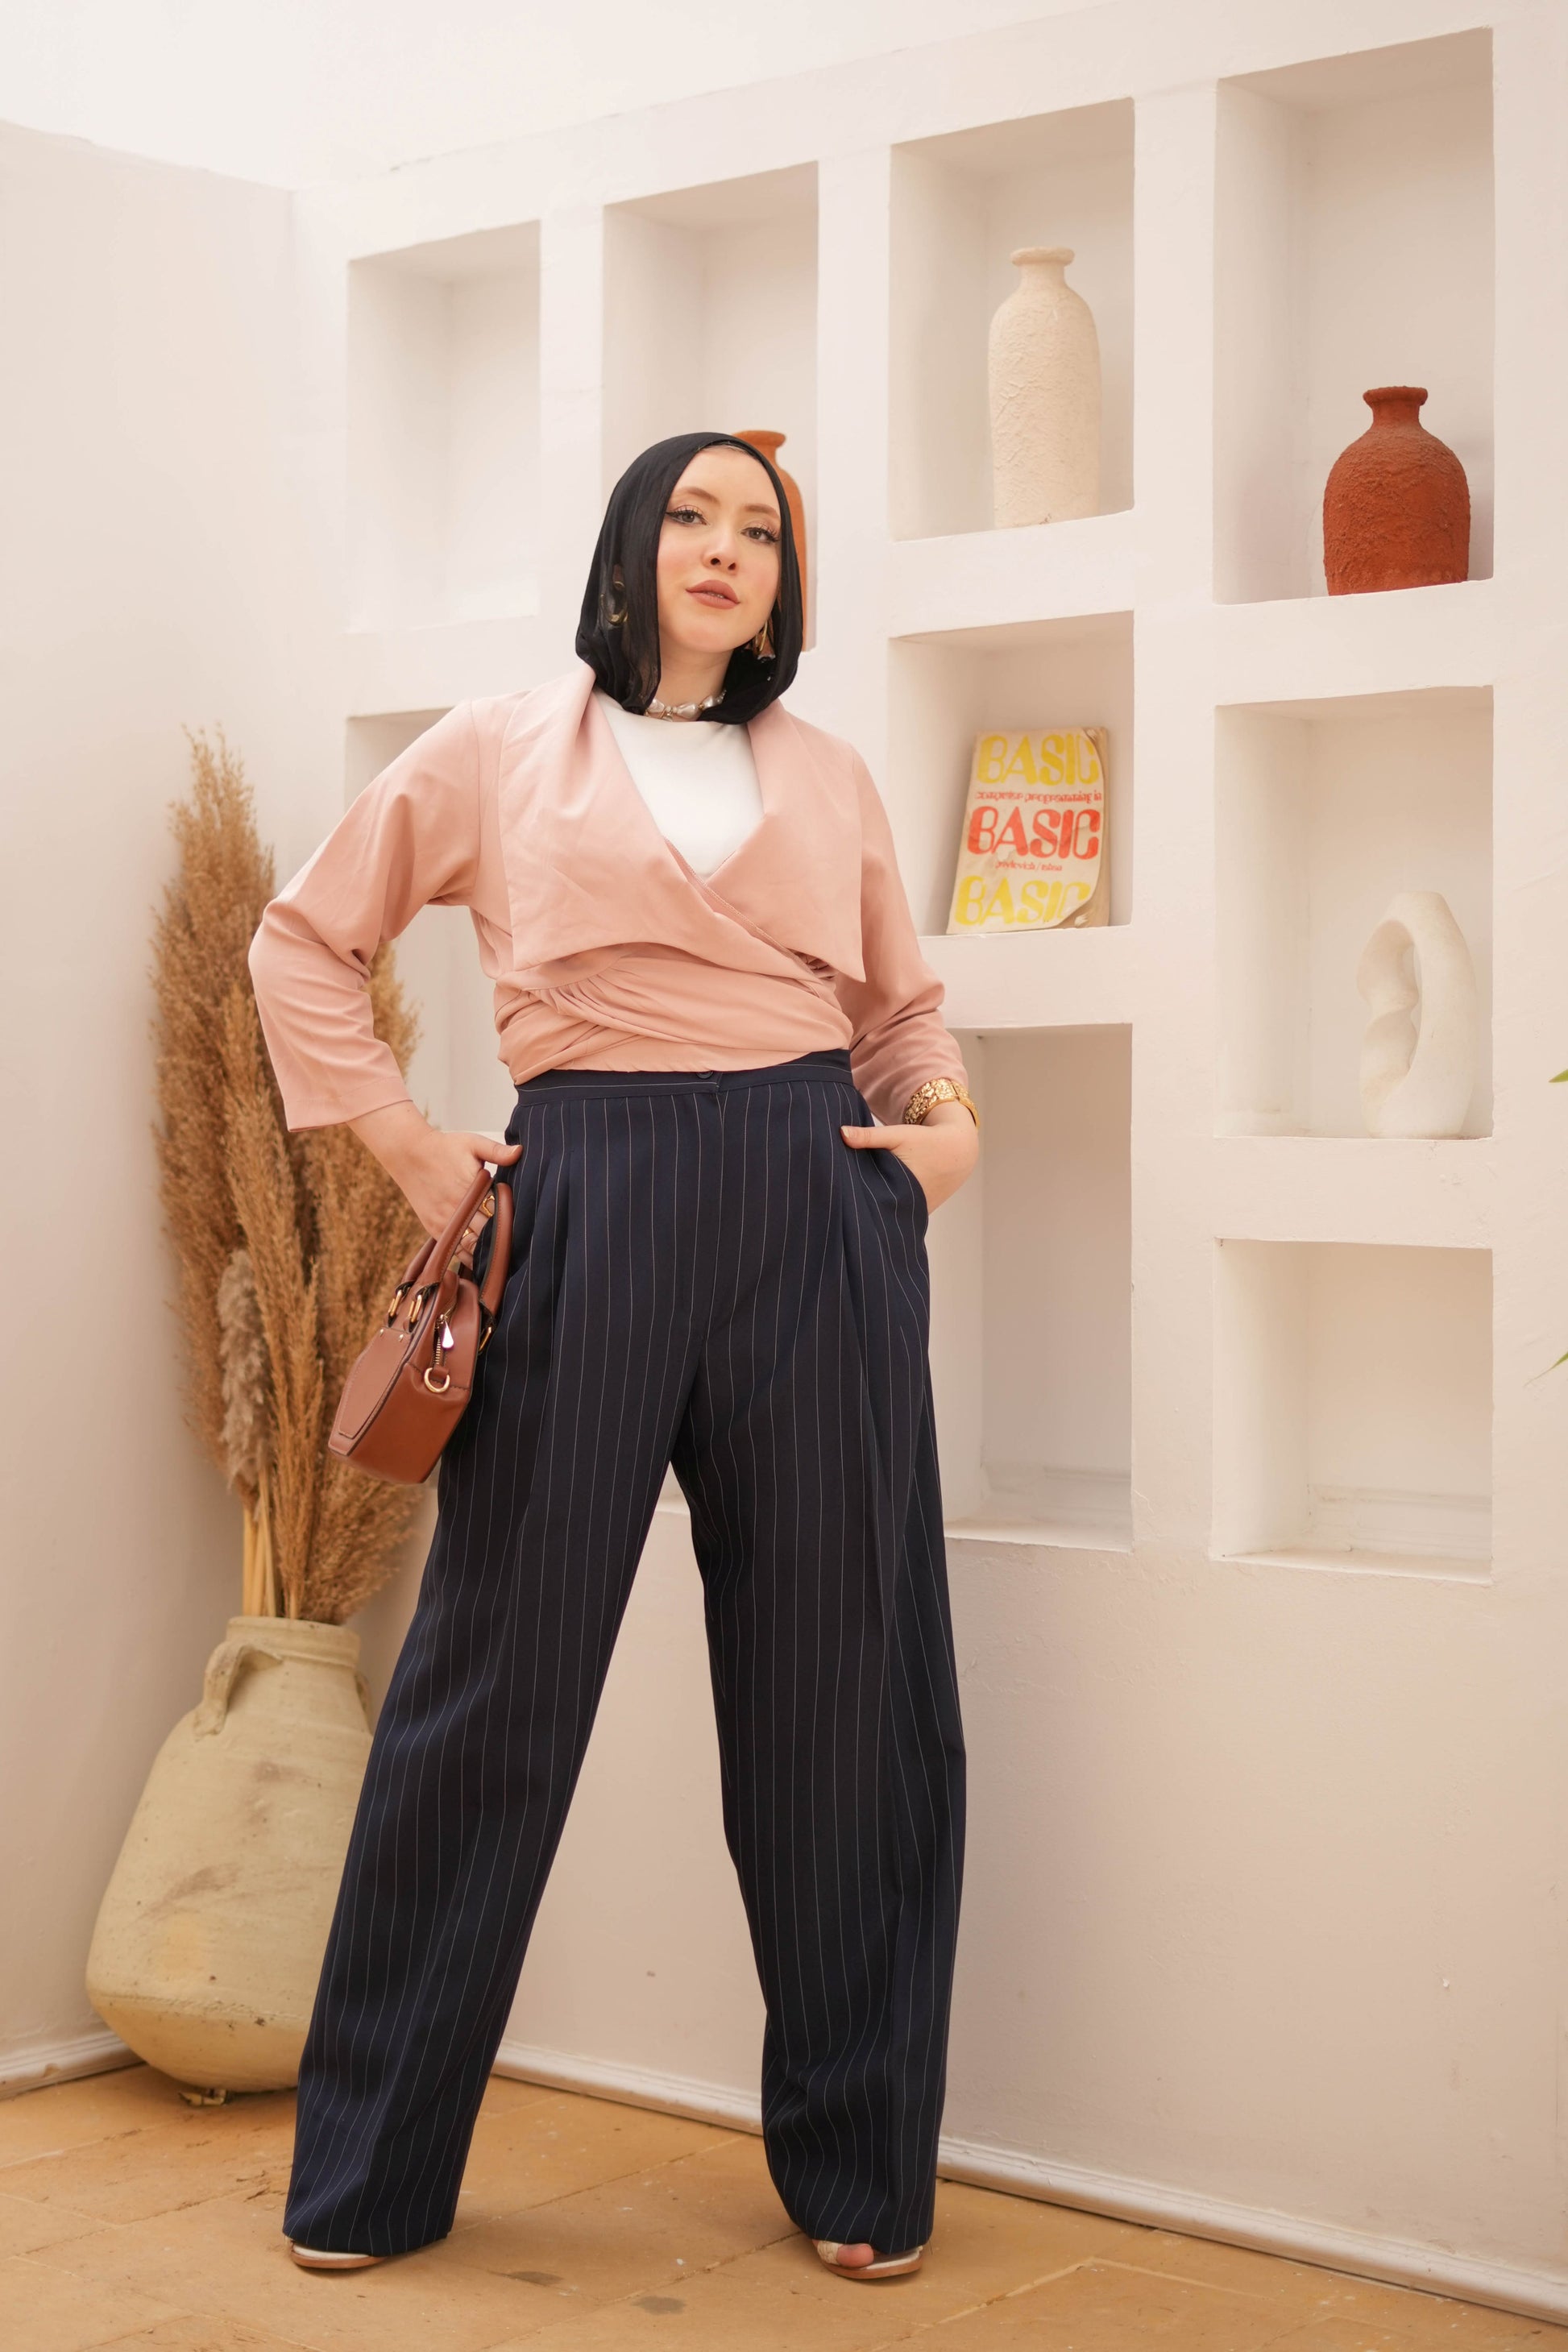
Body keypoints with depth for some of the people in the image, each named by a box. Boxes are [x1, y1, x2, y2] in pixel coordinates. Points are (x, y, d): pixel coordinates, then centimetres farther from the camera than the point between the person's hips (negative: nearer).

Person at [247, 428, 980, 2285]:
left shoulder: (829, 774, 15)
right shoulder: (500, 751, 8)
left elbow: (904, 1005, 25)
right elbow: (303, 943, 13)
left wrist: (952, 1126, 5)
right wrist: (408, 1145, 4)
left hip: (818, 1216, 2)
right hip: (587, 1209, -2)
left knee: (837, 1685, 4)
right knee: (498, 1671, 2)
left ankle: (858, 2167, 19)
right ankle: (374, 2167, 18)